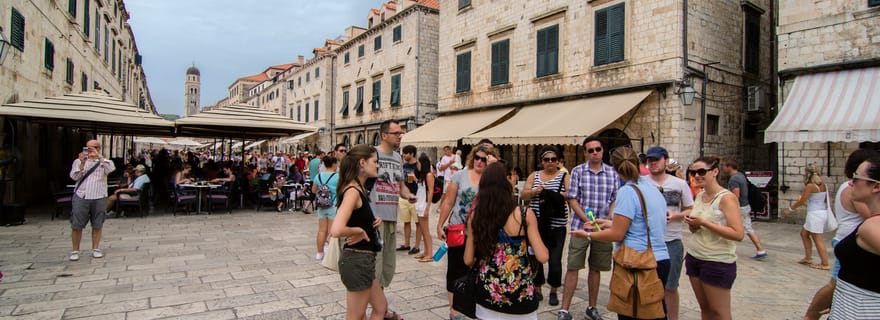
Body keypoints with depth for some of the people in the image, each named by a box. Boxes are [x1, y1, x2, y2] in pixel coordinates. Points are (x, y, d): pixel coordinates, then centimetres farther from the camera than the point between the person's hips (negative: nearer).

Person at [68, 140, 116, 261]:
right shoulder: (78, 161, 11)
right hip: (81, 197, 0)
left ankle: (95, 249, 16)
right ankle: (75, 251, 12)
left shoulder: (104, 162, 9)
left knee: (97, 225, 6)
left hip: (99, 198, 0)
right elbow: (74, 176, -1)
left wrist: (98, 156, -16)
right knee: (76, 225, 1)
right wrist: (82, 163, -12)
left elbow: (111, 169, -14)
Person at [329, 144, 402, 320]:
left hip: (364, 259, 10)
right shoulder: (353, 191, -21)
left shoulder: (359, 188, 8)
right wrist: (359, 231, -17)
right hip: (357, 260, -10)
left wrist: (373, 221, 4)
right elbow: (336, 230, -34)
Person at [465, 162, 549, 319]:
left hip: (488, 292, 2)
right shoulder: (525, 214, -14)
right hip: (520, 294, -2)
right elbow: (543, 257, -14)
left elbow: (469, 260, -1)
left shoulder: (476, 217, -5)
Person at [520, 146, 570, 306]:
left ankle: (553, 292, 21)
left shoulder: (564, 177, 4)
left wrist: (555, 196, -27)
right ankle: (537, 290, 26)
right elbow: (523, 195, 3)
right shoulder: (534, 176, 11)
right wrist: (534, 191, -17)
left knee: (555, 260, 0)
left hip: (556, 226, -2)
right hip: (536, 224, 2)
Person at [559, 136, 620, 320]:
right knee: (573, 268, -1)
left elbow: (615, 200, 5)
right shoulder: (578, 171, 0)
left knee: (596, 269, 13)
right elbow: (572, 200, -4)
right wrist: (587, 220, -15)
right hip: (580, 226, -2)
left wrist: (607, 220, -11)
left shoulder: (612, 173, 5)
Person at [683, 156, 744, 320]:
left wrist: (703, 223, -23)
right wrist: (692, 225, -4)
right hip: (694, 257, 7)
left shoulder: (727, 198, -14)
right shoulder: (699, 196, 8)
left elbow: (738, 234, -22)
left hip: (718, 263, -7)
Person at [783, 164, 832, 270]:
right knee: (804, 233, 19)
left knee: (818, 239, -2)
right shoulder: (823, 185, 7)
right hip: (822, 212, 9)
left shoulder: (810, 186, -16)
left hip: (815, 214, -9)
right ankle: (808, 258, 24)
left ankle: (825, 264, 2)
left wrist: (790, 210, -2)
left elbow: (801, 201, -12)